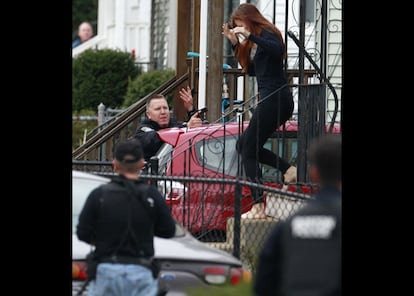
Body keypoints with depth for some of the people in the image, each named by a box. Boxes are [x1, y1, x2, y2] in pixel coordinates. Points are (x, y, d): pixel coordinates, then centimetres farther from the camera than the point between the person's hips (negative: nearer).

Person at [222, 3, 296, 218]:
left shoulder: (267, 34, -9)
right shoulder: (255, 43, 19)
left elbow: (278, 50, -31)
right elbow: (251, 70, 24)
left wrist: (250, 35, -32)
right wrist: (235, 43, 18)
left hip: (275, 98, -10)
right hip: (273, 100, 10)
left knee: (249, 150, -8)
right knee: (244, 145, 15)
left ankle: (258, 207, -10)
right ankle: (288, 169, 6)